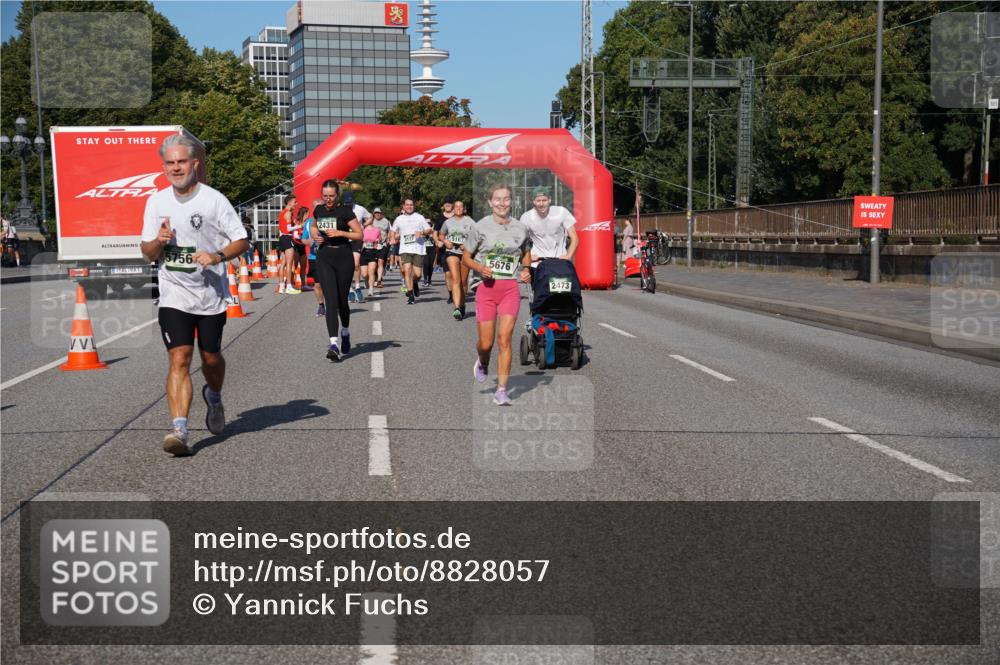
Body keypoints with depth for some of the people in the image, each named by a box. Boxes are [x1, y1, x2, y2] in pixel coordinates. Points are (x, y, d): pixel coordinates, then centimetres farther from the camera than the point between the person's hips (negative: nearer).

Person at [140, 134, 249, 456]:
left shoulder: (214, 200, -6)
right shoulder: (156, 202, 6)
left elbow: (242, 241, -4)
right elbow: (148, 253, 10)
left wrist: (217, 255, -23)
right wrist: (159, 241, -13)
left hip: (210, 295, -1)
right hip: (174, 296, 1)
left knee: (210, 358, 12)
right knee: (179, 359, -12)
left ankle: (214, 398, 45)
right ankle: (179, 430, -17)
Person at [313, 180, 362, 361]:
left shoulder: (345, 211, -5)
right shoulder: (318, 210, 8)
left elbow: (360, 234, -5)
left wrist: (340, 232, -17)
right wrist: (316, 235, 8)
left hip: (343, 257, -2)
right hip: (324, 258, 2)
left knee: (342, 300, 9)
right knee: (331, 301, -10)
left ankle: (345, 332, 37)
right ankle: (334, 343, -16)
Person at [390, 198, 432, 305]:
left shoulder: (419, 217, 10)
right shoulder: (399, 219, 14)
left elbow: (429, 230, 9)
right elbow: (393, 232, 28)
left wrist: (422, 232, -10)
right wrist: (396, 236, 6)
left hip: (418, 249, -1)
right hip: (405, 249, 1)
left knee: (417, 274, -3)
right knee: (407, 270, -16)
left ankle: (415, 284, 33)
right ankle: (410, 295, -12)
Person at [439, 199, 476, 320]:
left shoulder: (470, 222, 2)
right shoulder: (448, 222, 10)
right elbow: (441, 235, 23)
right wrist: (445, 241, 1)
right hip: (451, 252, 0)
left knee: (463, 281, 8)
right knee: (455, 279, -14)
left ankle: (462, 305, 27)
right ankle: (457, 308, -24)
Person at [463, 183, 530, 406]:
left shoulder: (520, 228, 5)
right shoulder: (481, 227, -2)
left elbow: (526, 253, 23)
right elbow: (466, 257, 5)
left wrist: (526, 270, 3)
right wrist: (479, 267, -14)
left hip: (510, 288, 1)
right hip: (487, 287, -1)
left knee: (504, 338, -10)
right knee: (486, 343, 2)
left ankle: (501, 391, -4)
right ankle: (482, 363, 39)